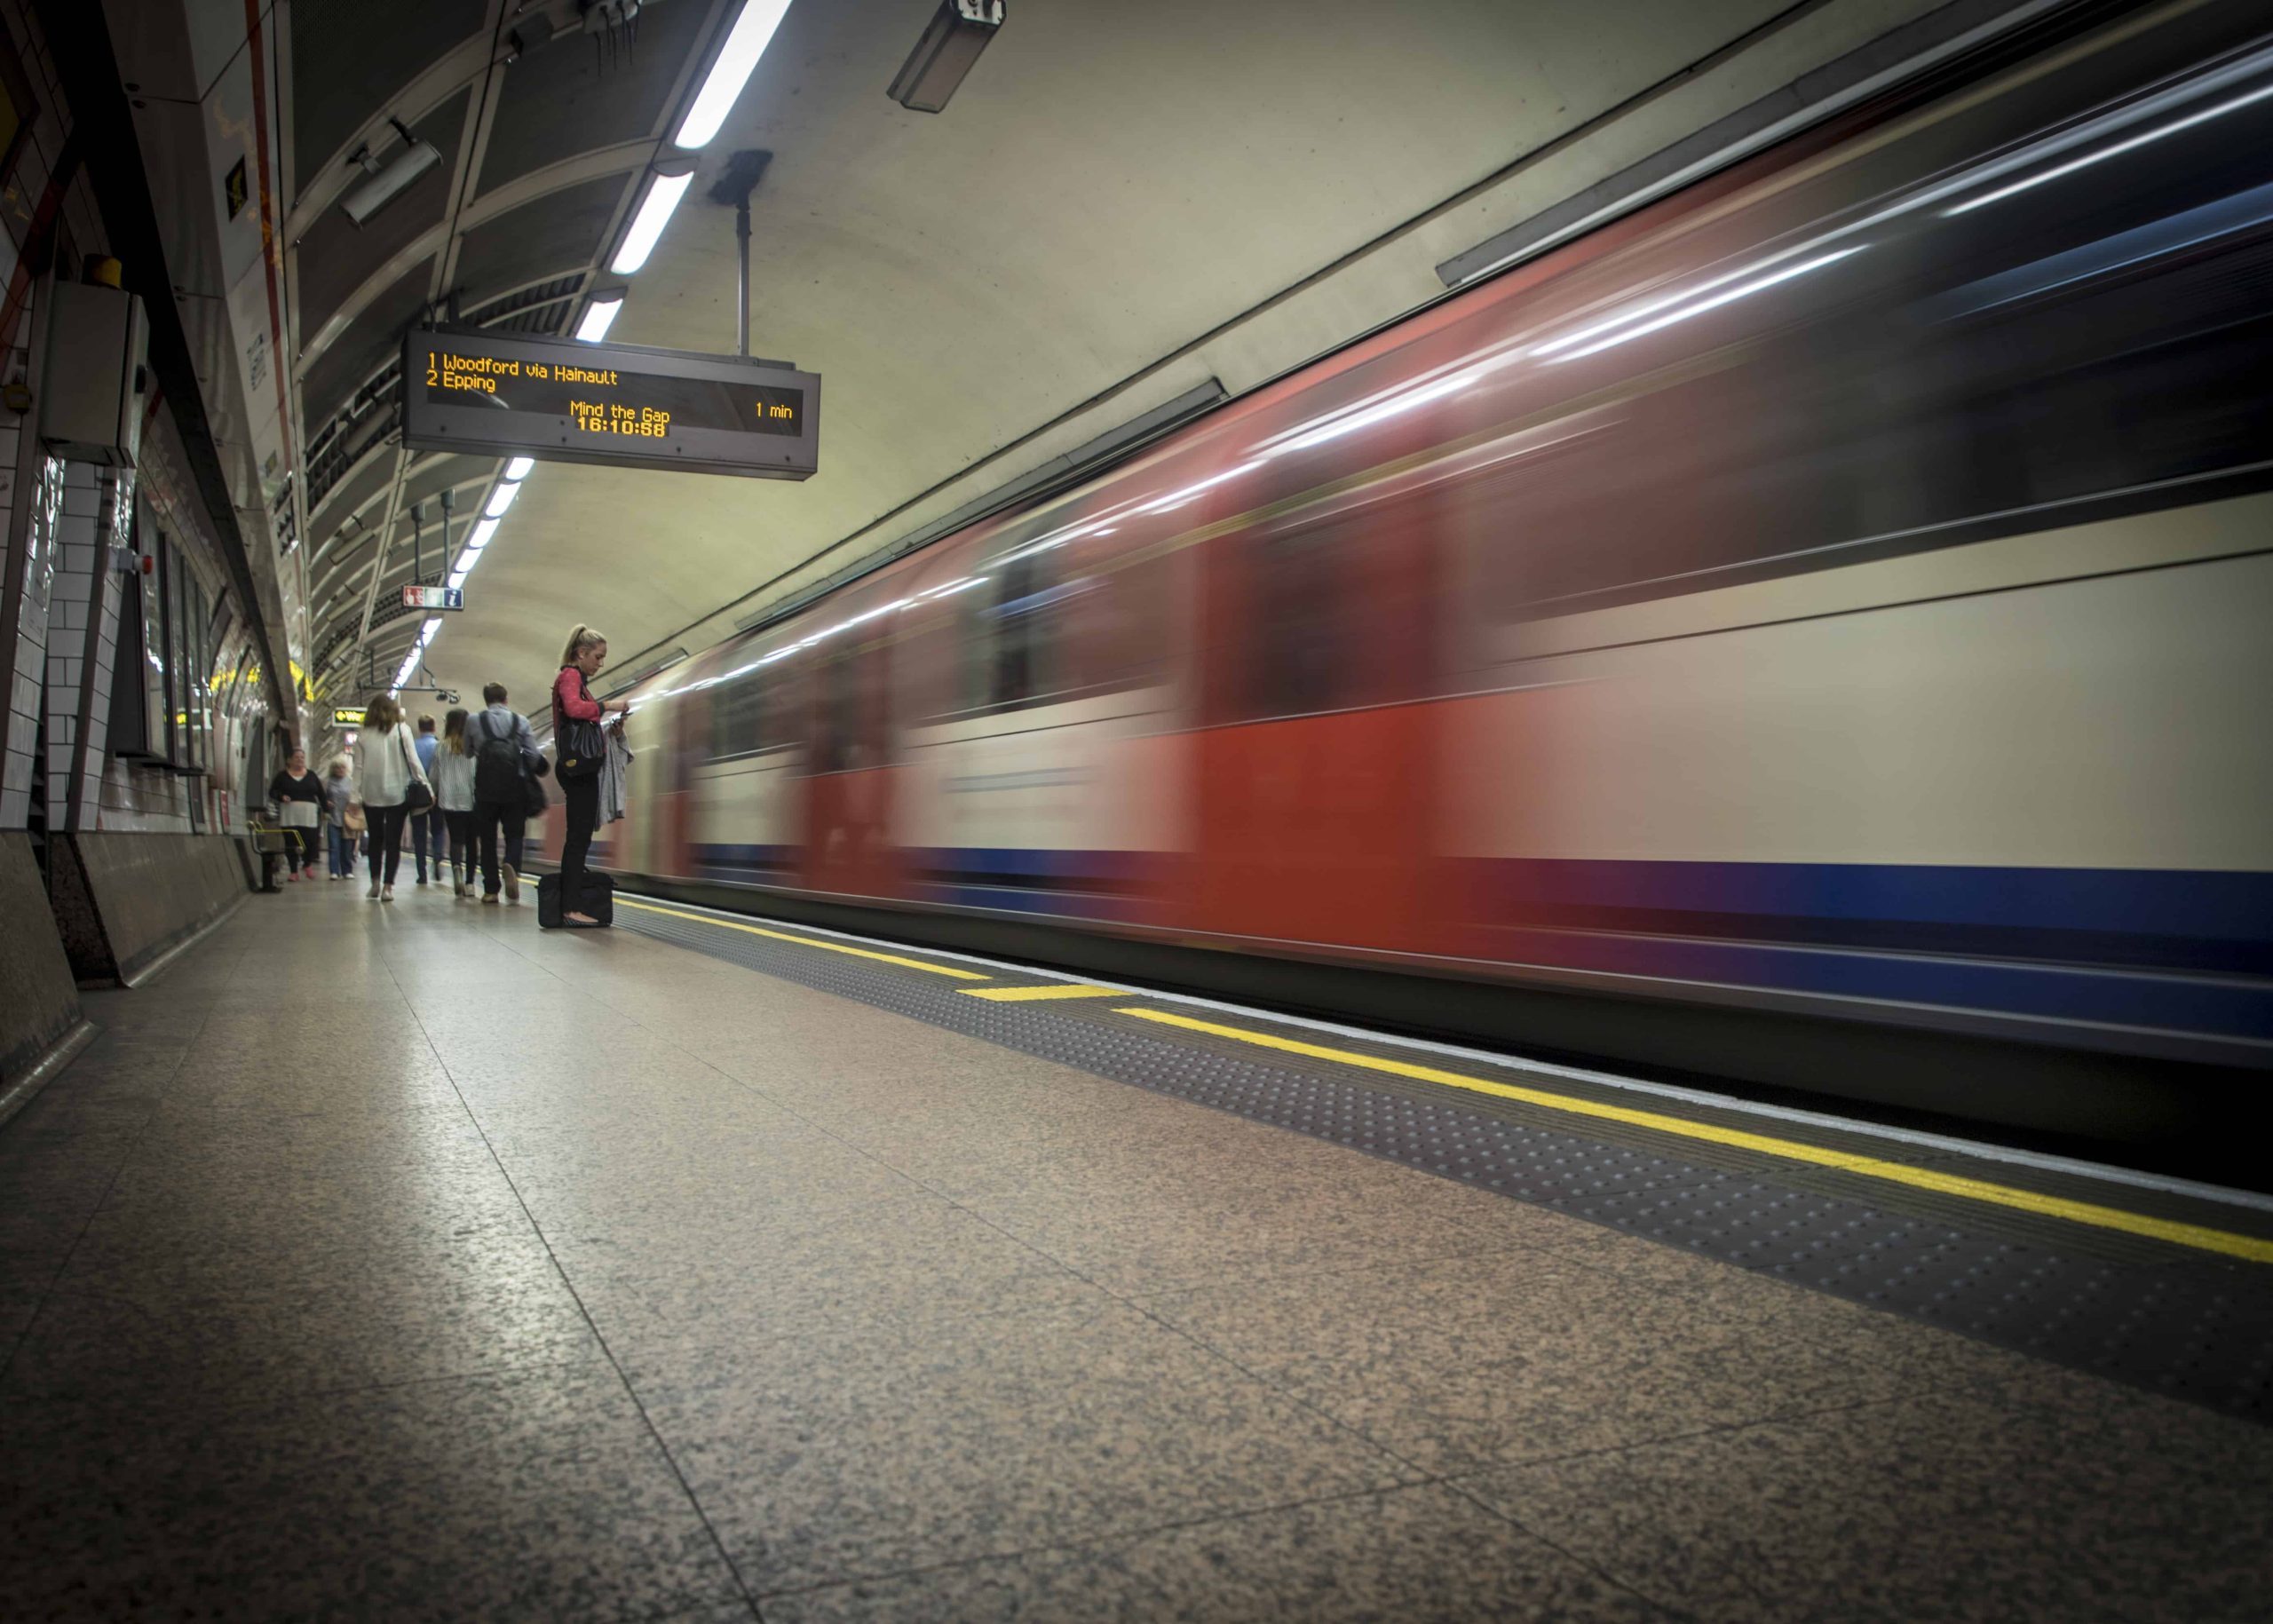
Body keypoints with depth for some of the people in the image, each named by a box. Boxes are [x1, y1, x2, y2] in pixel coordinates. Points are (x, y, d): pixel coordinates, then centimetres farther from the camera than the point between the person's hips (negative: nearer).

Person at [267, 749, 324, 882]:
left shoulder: (311, 776, 12)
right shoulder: (282, 776, 8)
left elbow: (321, 794, 12)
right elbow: (272, 792, 7)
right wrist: (281, 797, -13)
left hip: (309, 815, 0)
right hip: (289, 815, 0)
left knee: (310, 841, -7)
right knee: (291, 843, -1)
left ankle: (307, 864, 21)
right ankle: (293, 871, 8)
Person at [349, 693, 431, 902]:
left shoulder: (363, 735, 2)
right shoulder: (401, 730, -3)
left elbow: (359, 767, 0)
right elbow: (413, 761, -6)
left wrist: (355, 794, 3)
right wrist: (426, 786, -3)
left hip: (371, 794, 2)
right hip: (397, 793, -2)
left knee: (375, 839, 16)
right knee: (393, 841, 1)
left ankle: (375, 883, 18)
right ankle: (387, 886, -5)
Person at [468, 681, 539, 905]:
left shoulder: (473, 722, 2)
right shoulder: (521, 721, 1)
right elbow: (533, 756, -2)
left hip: (485, 788, 0)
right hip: (514, 787, 0)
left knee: (487, 838, 8)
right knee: (514, 834, 8)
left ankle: (490, 889, 7)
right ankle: (512, 866, -24)